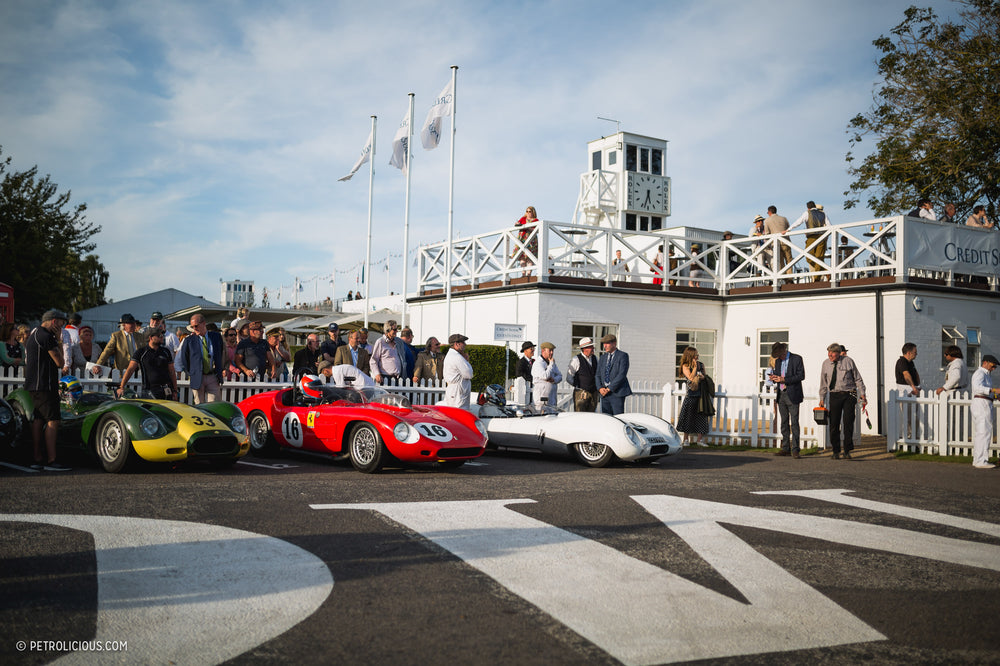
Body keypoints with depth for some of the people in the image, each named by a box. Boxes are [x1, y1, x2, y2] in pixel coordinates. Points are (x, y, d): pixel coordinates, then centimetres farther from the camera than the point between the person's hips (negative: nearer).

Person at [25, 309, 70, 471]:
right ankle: (51, 461, -12)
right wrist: (59, 342, 0)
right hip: (44, 386, -11)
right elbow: (60, 363, -10)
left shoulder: (34, 334, 20)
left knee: (38, 420, 10)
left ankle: (38, 459, 12)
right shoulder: (46, 336, -13)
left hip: (32, 385, 11)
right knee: (53, 421, -10)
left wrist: (58, 341, 14)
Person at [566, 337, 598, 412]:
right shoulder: (576, 360, -10)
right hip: (581, 394, -6)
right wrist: (578, 387, -2)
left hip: (593, 393, 6)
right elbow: (569, 378, -5)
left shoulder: (595, 359, 9)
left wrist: (598, 389, 15)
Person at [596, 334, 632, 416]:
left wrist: (609, 388, -15)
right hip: (604, 394, 6)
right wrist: (600, 388, -4)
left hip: (617, 393, -6)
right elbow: (598, 375, 16)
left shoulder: (622, 356, -3)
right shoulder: (602, 358, 17)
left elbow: (622, 374, -13)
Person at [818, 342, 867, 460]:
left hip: (849, 394, -2)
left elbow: (857, 378, 6)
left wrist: (862, 394, 1)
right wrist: (822, 398, 9)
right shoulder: (826, 364, 6)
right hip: (834, 395, 2)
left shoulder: (848, 361, 0)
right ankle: (836, 451, 10)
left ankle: (847, 451, 4)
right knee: (834, 423, -1)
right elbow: (823, 383, 13)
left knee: (848, 422, -5)